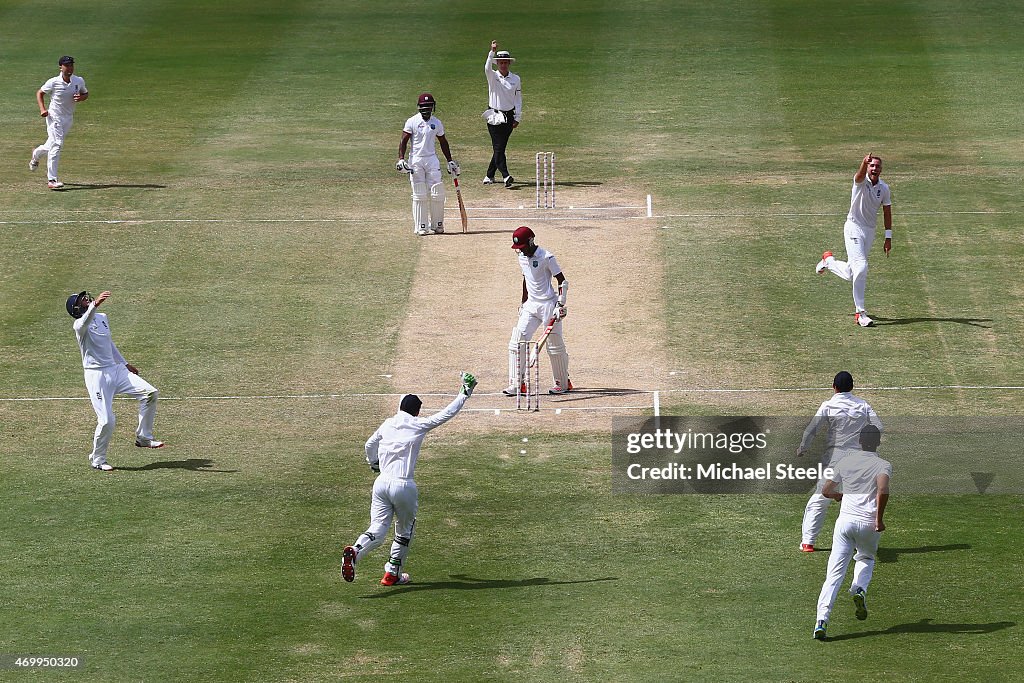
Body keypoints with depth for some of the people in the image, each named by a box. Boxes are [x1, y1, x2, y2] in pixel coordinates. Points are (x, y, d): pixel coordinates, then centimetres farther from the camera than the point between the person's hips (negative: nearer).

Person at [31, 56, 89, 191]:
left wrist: (81, 98, -12)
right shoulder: (53, 82, -14)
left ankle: (36, 154, 52)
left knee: (53, 144, 18)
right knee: (56, 144, -16)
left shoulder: (79, 81, -3)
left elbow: (86, 94, 13)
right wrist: (42, 109, -15)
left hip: (69, 118, 5)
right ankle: (51, 180, -15)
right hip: (54, 117, -5)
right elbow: (40, 93, 0)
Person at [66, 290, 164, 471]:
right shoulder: (80, 325, -12)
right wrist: (94, 305, -56)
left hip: (116, 369, 7)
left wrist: (125, 364, 31)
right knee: (106, 421, -10)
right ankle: (97, 459, 11)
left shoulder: (102, 317, 13)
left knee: (150, 392, -7)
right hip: (97, 375, -7)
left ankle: (143, 437, 4)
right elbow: (85, 321, -38)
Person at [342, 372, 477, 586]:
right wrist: (465, 393, 15)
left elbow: (370, 444, 28)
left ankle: (354, 551, -30)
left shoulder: (387, 424, 13)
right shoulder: (418, 425, 0)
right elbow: (448, 414, 3)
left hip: (381, 483, 4)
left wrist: (373, 463, 48)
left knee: (377, 530, -1)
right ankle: (392, 574, 20)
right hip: (404, 486, -4)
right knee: (404, 531, 17)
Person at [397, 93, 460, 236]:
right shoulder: (412, 122, -3)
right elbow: (403, 141, -5)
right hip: (416, 160, -3)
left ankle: (437, 225, 8)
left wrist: (450, 161, 16)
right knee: (419, 196, -2)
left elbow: (443, 142, 17)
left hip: (432, 160, 3)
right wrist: (401, 159, -16)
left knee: (437, 194, -3)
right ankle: (421, 227, 3)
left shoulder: (437, 123, 7)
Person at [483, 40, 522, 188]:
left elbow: (518, 99, 9)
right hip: (494, 116, -3)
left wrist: (517, 118, 4)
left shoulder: (516, 79, 6)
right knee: (498, 147, -12)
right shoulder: (492, 76, -1)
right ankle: (506, 176, -21)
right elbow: (487, 68, -24)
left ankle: (489, 175, 19)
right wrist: (492, 52, -38)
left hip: (509, 117, 3)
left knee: (500, 147, 5)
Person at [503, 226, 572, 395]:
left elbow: (562, 281, -11)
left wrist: (560, 304, -17)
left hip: (548, 304, -7)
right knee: (517, 340, -5)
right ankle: (516, 384, -4)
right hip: (531, 305, 7)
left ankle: (563, 383, 18)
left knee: (555, 346, 1)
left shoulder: (546, 257, -14)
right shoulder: (522, 258, 8)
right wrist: (523, 304, 21)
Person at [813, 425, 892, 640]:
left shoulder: (844, 463, 9)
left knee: (835, 572, -1)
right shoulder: (883, 465, -1)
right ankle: (860, 589, -1)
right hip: (868, 523, -1)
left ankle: (822, 619, -16)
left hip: (845, 520, 1)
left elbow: (827, 491, 15)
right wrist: (879, 519, -13)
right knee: (866, 558, 29)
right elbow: (883, 490, -20)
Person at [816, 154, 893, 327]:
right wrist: (865, 162, -61)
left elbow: (887, 212, 10)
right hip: (854, 229, -6)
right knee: (861, 268, -19)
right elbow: (861, 175, -38)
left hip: (870, 231, 6)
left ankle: (828, 260, 45)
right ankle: (860, 312, -7)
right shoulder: (861, 181, -13)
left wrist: (888, 238, 7)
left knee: (850, 274, 13)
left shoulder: (884, 188, 2)